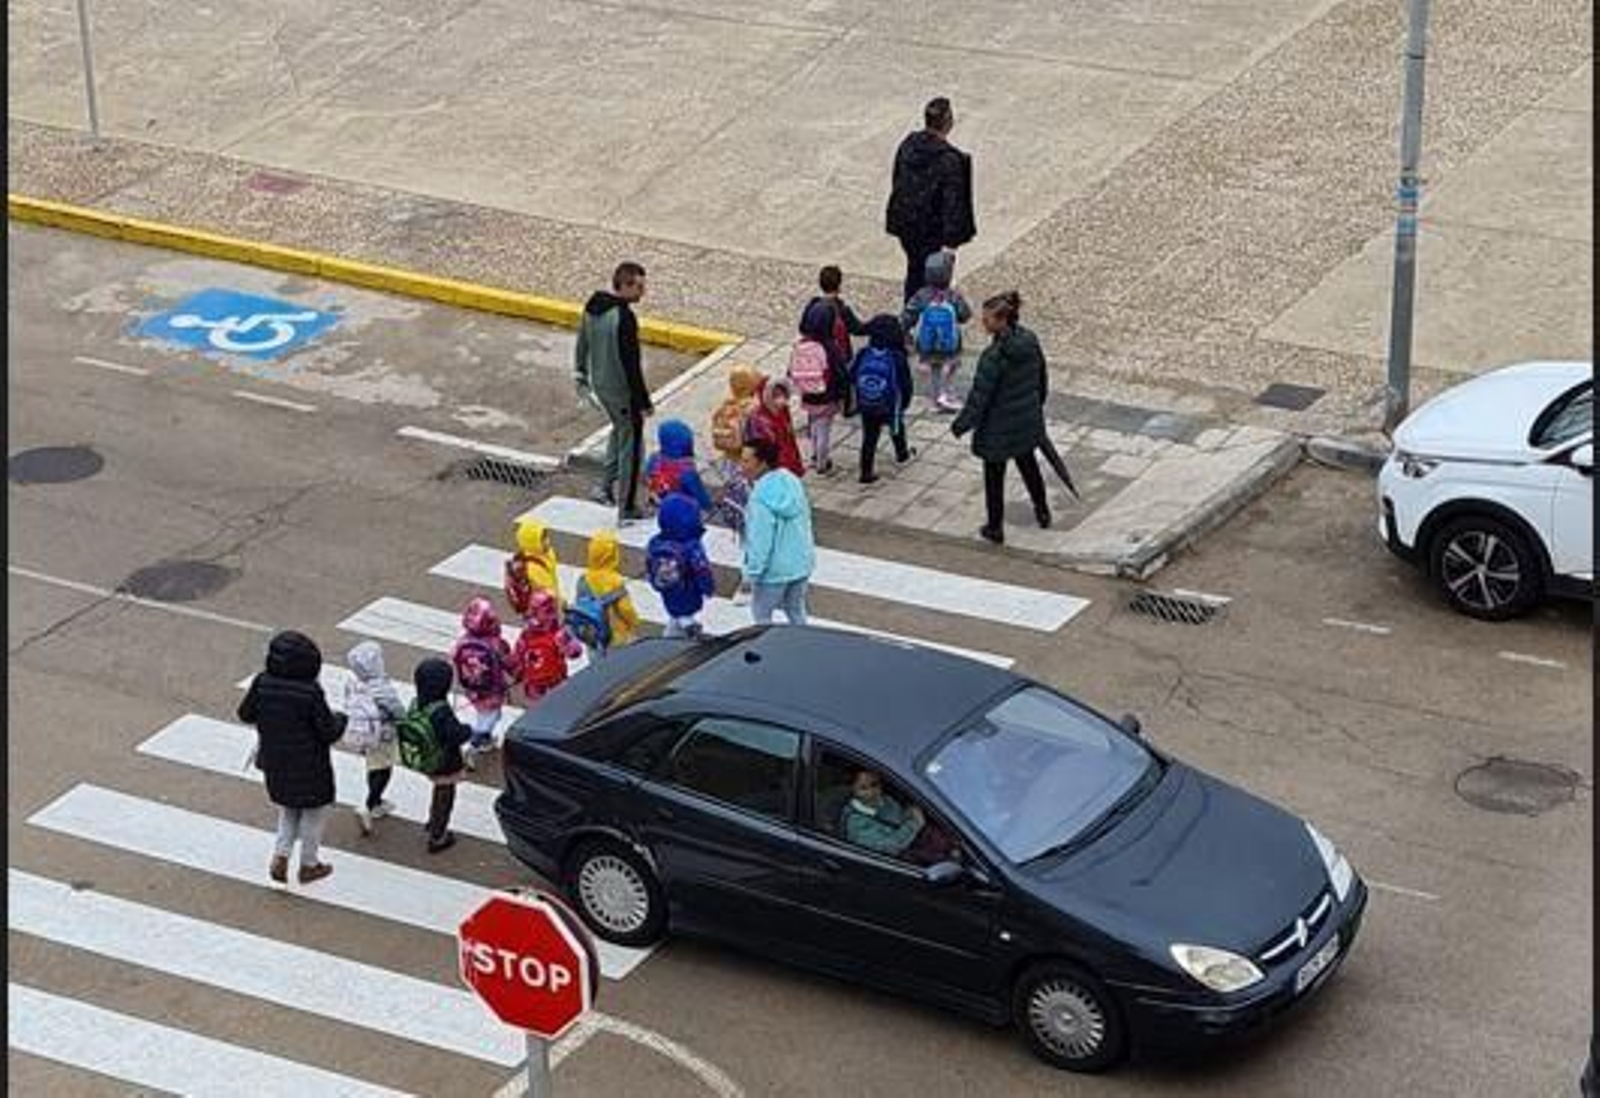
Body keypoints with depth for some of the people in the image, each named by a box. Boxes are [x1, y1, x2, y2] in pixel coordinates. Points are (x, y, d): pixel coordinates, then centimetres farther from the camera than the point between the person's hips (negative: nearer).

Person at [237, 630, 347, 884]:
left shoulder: (262, 683, -14)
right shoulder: (310, 693, -28)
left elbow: (246, 714, 1)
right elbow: (328, 732, -19)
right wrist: (340, 720, 2)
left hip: (275, 764, 4)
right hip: (309, 767, -4)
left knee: (288, 809, 28)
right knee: (314, 812, 19)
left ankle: (280, 855, 17)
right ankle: (309, 865, 30)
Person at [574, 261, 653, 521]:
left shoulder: (593, 307, 0)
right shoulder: (624, 317, -27)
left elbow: (582, 345, 12)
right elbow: (631, 363, -25)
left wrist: (582, 377, 27)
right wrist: (644, 402, -18)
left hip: (600, 384, 8)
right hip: (622, 391, -8)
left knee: (619, 429, 30)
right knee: (630, 445, 6)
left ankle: (606, 486, 31)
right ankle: (626, 508, 14)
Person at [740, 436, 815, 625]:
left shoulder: (761, 496, -27)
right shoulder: (792, 481, -3)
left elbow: (760, 539, -24)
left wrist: (753, 572, -15)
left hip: (774, 569, -7)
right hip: (800, 562, 7)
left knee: (761, 614, 12)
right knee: (796, 610, 23)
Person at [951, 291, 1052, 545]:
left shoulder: (994, 355, -30)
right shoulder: (1030, 342, -8)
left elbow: (979, 397, -23)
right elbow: (1042, 378, 7)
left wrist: (960, 426, -11)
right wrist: (1037, 404, 25)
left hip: (998, 429, -7)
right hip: (1028, 421, 7)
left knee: (994, 476, 12)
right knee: (1028, 465, 28)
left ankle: (995, 528, 23)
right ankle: (1042, 512, 44)